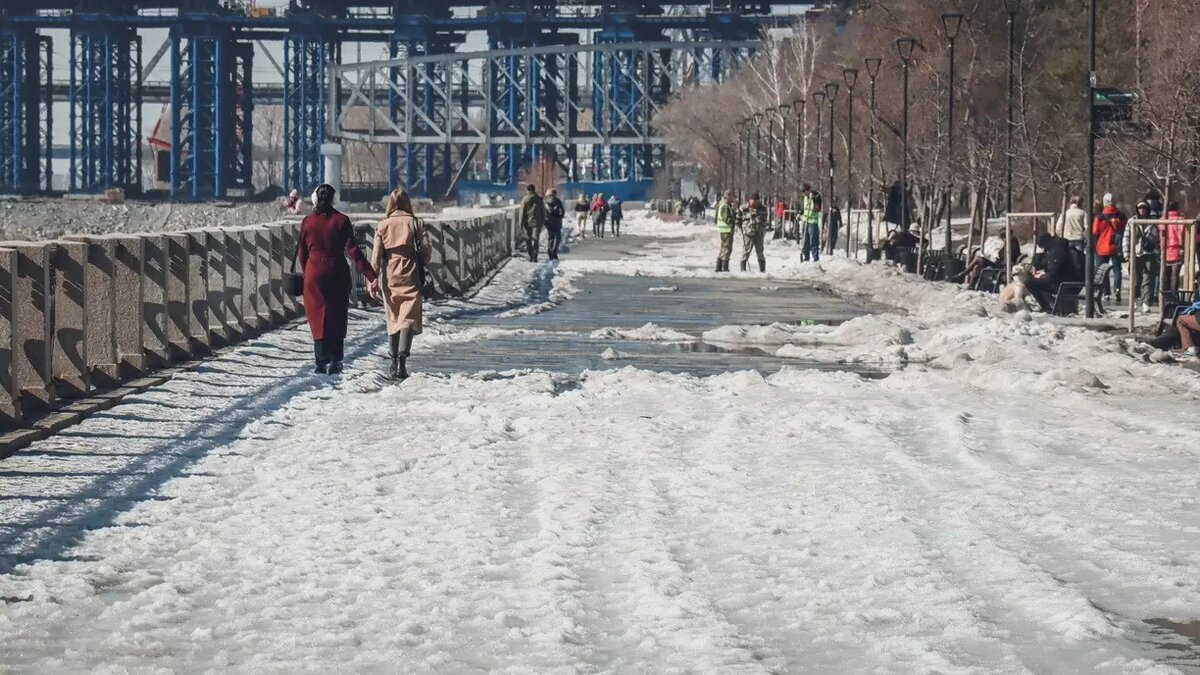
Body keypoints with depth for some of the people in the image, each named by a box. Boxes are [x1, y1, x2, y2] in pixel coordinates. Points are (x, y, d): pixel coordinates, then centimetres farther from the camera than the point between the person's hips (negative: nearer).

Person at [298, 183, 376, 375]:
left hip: (314, 274, 1)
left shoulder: (308, 222, -1)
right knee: (337, 318, 10)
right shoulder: (341, 220, -6)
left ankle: (321, 362, -1)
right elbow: (353, 250, -11)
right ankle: (335, 360, 6)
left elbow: (302, 253, 5)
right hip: (338, 274, 0)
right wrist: (370, 275, -12)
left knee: (318, 317, 5)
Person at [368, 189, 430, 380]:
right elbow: (426, 248, -4)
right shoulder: (414, 223, -1)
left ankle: (394, 362, 19)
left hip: (389, 276, 2)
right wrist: (422, 266, 13)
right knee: (408, 318, -3)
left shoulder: (383, 225, 3)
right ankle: (402, 359, -20)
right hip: (409, 276, -2)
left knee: (392, 318, 14)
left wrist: (373, 280, 0)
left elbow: (376, 254, -1)